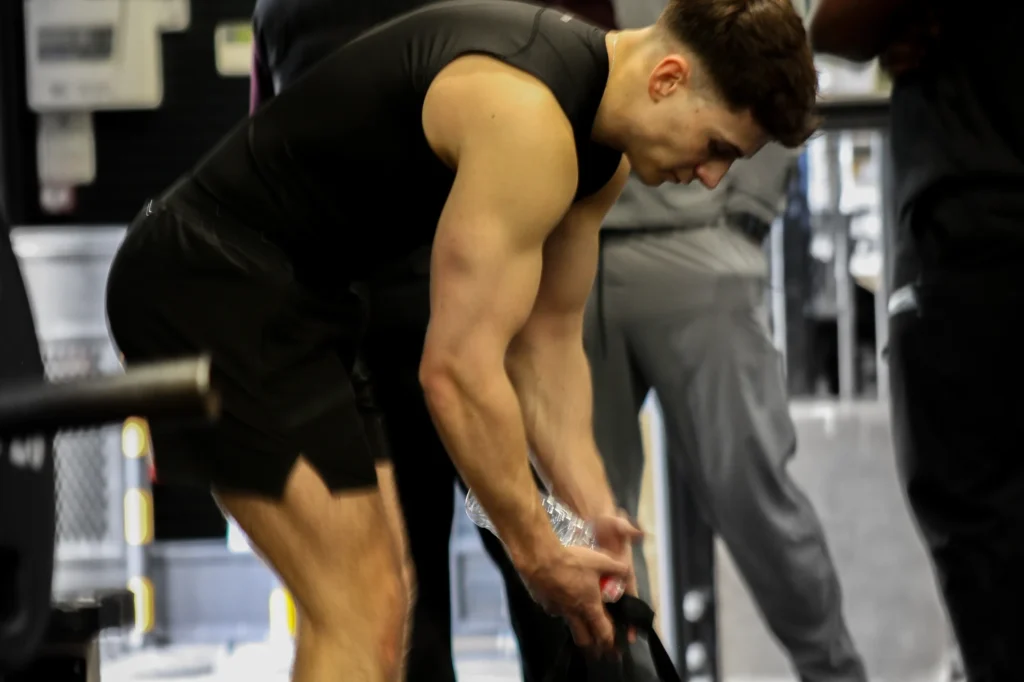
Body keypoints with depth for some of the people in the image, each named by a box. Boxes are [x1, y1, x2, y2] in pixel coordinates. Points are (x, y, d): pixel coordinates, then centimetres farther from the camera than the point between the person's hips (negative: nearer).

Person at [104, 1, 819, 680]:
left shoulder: (600, 133, 6)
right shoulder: (526, 119, -26)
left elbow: (549, 339, 14)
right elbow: (458, 370, -24)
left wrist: (597, 514, 6)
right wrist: (539, 553, -14)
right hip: (212, 280, -11)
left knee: (358, 605, 14)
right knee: (363, 613, -13)